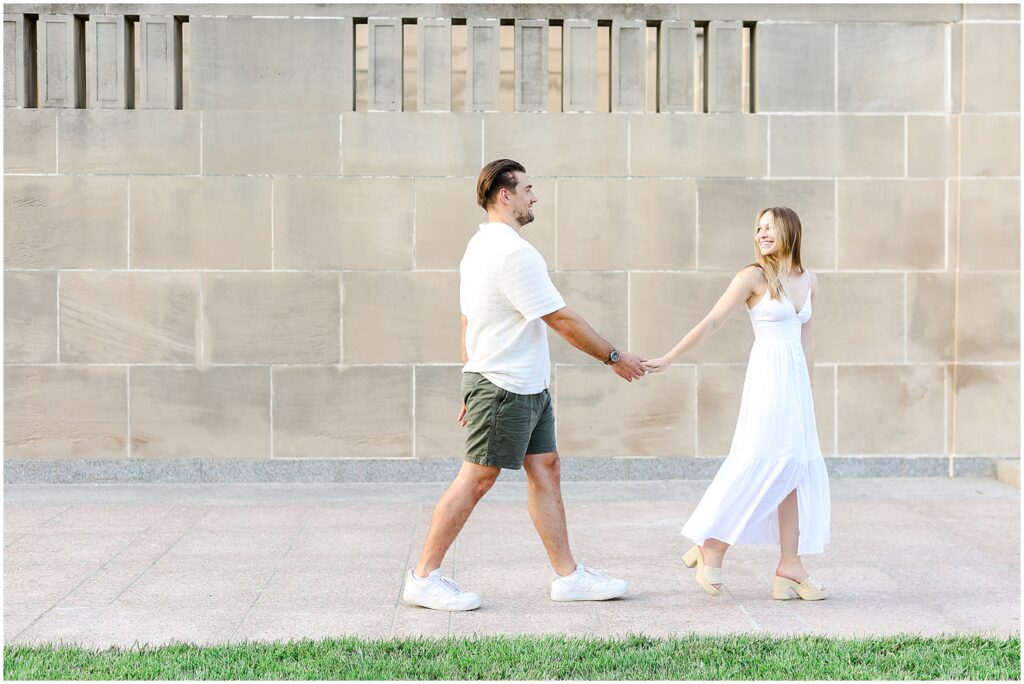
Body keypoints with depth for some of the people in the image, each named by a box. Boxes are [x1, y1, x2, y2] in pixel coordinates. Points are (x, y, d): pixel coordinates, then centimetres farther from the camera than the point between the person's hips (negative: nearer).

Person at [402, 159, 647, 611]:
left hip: (526, 387, 10)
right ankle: (423, 578, 1)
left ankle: (568, 575, 12)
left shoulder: (480, 246, 16)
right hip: (506, 386, -10)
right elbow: (562, 320, -16)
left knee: (545, 470, 9)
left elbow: (467, 321, 19)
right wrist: (614, 358, -7)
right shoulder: (513, 251, -18)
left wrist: (471, 387, 22)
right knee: (477, 478, -5)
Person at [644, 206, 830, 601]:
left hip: (796, 380, 6)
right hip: (767, 377, -6)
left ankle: (789, 568, 3)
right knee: (758, 464, -15)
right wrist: (668, 359, -7)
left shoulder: (808, 281, 12)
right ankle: (710, 548, -6)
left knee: (796, 470, 1)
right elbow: (712, 322, -5)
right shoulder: (754, 276, -4)